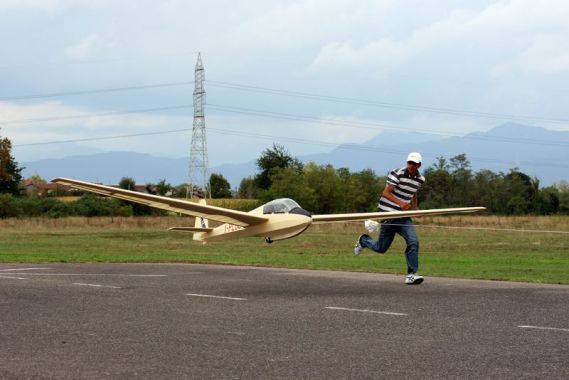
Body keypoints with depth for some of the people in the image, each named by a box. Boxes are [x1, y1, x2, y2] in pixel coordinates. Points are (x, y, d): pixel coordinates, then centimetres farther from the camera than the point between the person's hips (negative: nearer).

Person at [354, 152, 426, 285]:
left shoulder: (420, 179, 7)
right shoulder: (397, 174, -14)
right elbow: (386, 193, -18)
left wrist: (415, 207, 16)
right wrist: (400, 203, -31)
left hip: (404, 216, 5)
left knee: (413, 242, -17)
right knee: (381, 248, 8)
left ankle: (411, 275, -11)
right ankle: (363, 240, 41)